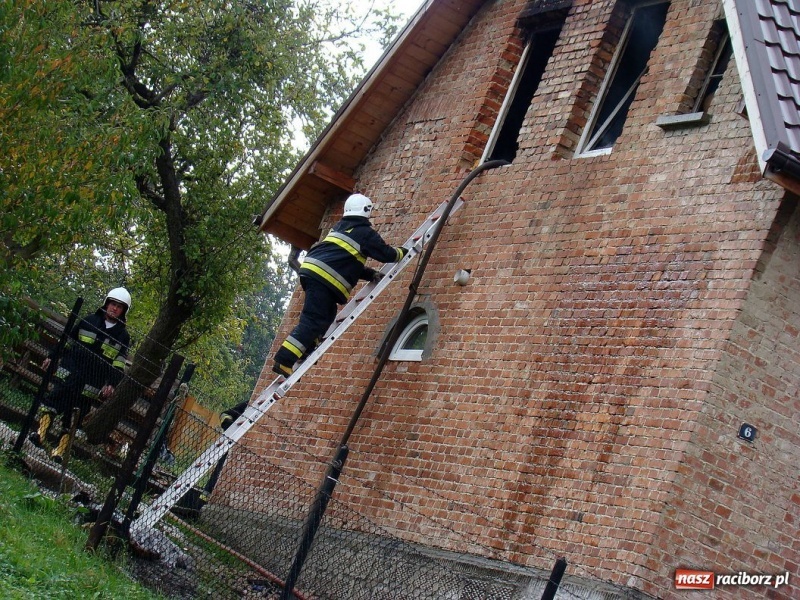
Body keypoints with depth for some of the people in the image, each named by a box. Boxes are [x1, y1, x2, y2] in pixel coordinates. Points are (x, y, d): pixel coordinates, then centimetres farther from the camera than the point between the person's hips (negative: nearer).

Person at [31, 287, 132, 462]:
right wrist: (52, 357, 12)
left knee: (75, 414, -2)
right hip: (71, 370, 1)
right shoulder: (89, 321, 11)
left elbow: (119, 364, 3)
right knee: (56, 397, -20)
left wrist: (111, 383, -9)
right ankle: (40, 432, -26)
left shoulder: (123, 336, 8)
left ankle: (60, 450, -2)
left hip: (92, 382, -1)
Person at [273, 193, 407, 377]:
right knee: (313, 321, -12)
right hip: (323, 278, -9)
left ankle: (303, 353, 14)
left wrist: (372, 274, 29)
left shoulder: (340, 227, 28)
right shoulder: (365, 232, 2)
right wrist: (402, 252, 28)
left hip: (311, 271, 9)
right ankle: (284, 361, -20)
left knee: (327, 315, 20)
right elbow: (387, 254, 8)